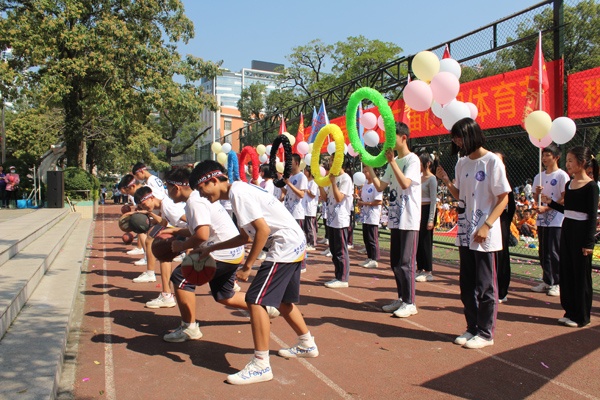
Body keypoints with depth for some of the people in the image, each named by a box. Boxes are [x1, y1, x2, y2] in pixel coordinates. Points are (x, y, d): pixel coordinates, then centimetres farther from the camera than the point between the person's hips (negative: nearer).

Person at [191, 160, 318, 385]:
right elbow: (246, 236, 22)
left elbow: (263, 230, -21)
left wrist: (247, 266, -16)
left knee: (255, 300, -9)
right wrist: (213, 248, 23)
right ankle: (307, 345, 39)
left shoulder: (237, 192, -14)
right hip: (295, 246, 11)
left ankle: (261, 365, -3)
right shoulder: (239, 191, 16)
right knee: (282, 300, 23)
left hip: (285, 246, -11)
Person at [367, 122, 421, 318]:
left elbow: (405, 183, -24)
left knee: (405, 262, -5)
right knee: (395, 262, 12)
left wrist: (392, 161, -22)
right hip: (395, 219, 8)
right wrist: (369, 166, 4)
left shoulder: (413, 159, -9)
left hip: (409, 220, -8)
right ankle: (401, 298, 24)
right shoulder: (393, 162, 14)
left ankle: (410, 303, 6)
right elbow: (380, 186, 12)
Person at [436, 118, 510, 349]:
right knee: (467, 285, 13)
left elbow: (504, 199, -10)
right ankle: (472, 328, 27)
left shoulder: (492, 161, -10)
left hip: (485, 236, -7)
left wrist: (486, 226, -19)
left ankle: (486, 333, 16)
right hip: (465, 234, 7)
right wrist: (446, 181, -1)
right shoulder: (462, 163, 10)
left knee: (485, 286, 3)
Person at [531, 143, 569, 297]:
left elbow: (564, 198, -10)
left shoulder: (562, 175, -5)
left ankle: (557, 283, 7)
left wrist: (546, 208, -17)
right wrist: (537, 193, -6)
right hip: (541, 220, 6)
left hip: (556, 220, -6)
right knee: (543, 253, 9)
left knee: (554, 252, -4)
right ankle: (547, 281, 19)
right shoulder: (539, 177, 13)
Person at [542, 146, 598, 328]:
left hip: (581, 232, -7)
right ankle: (570, 311, 22)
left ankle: (581, 316, 12)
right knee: (566, 272, 10)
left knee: (581, 274, 1)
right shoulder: (569, 184, 10)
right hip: (567, 230, 7)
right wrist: (550, 202, 10)